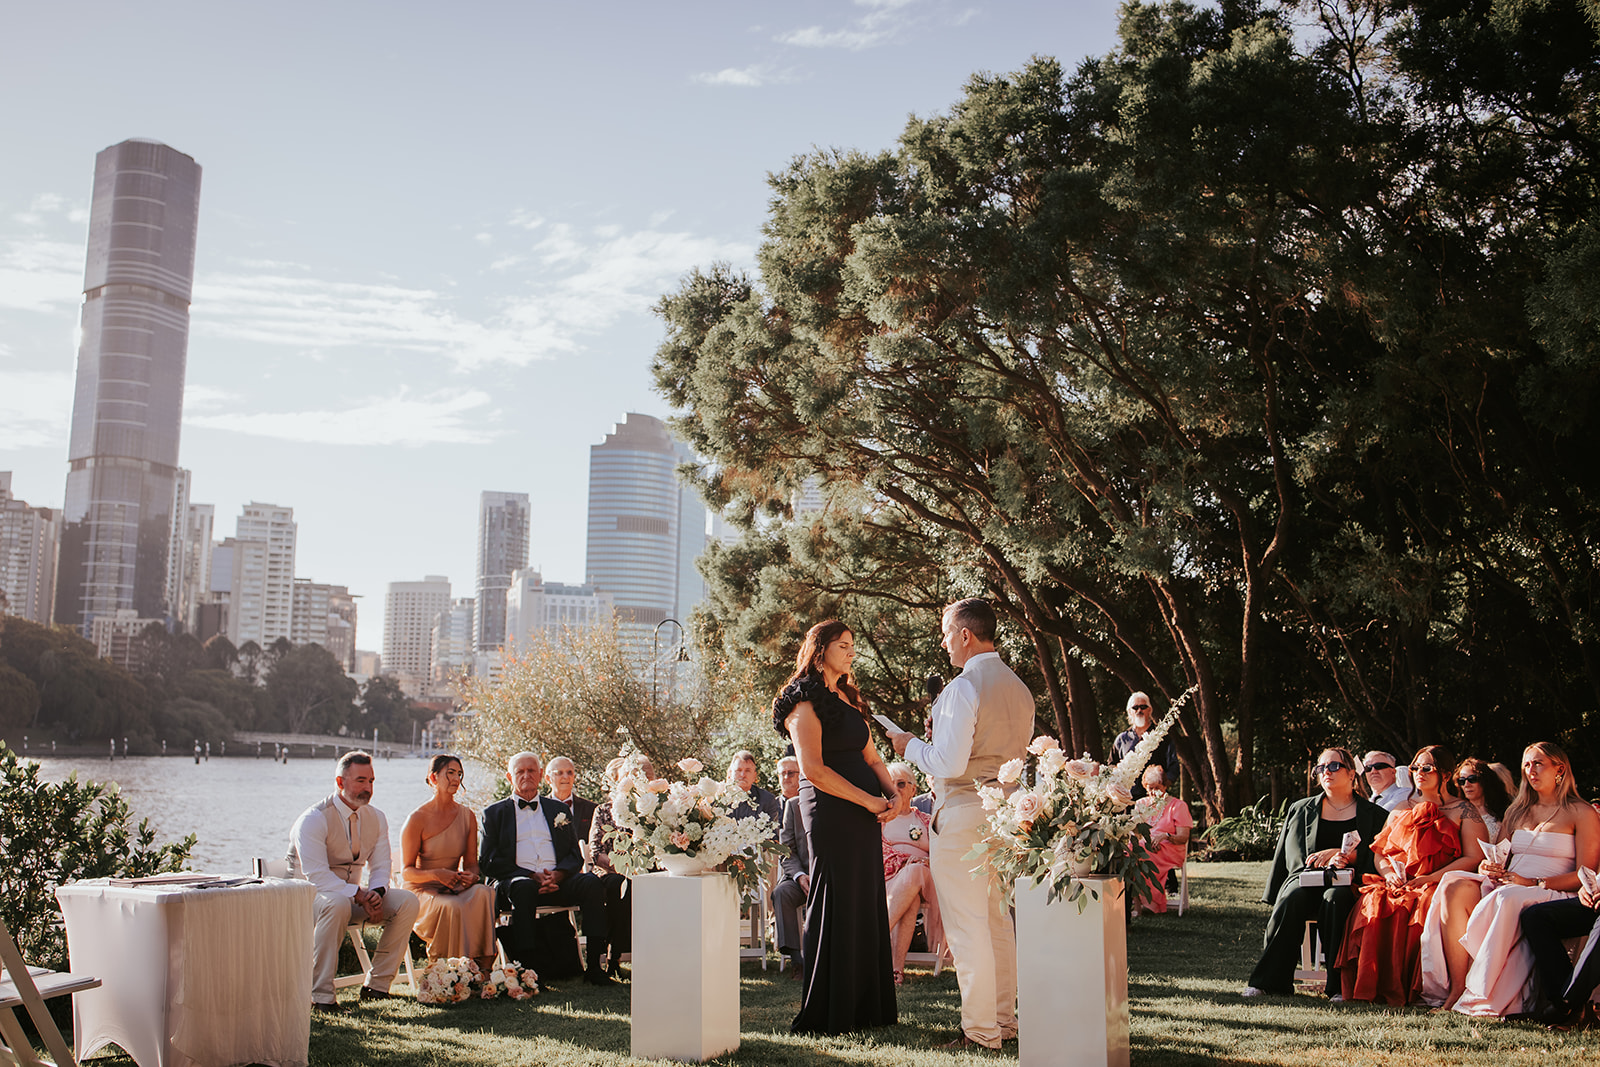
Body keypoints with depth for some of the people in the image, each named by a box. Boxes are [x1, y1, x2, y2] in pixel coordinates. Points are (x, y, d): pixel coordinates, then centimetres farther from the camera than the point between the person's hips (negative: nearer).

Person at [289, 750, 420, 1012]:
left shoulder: (376, 818, 4)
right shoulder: (314, 820, -17)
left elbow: (380, 867, 3)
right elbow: (316, 876, -24)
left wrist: (376, 892, -20)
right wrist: (360, 895, -31)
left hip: (354, 897, 6)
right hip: (311, 897, -6)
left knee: (407, 902, -16)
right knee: (337, 904, -40)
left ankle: (377, 985, -8)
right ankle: (320, 994, -31)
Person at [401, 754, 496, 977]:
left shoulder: (467, 816, 8)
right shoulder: (417, 819, -7)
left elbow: (471, 861, 10)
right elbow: (407, 871, -6)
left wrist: (471, 875, -15)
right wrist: (436, 874, -25)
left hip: (455, 886, 4)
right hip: (423, 891, -4)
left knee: (483, 894, -32)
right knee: (452, 907, -38)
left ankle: (483, 967, -31)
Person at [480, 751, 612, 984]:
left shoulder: (558, 809, 23)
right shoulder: (495, 812, 15)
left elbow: (575, 856, 16)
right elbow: (488, 862, 3)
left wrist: (557, 875, -9)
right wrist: (532, 876, -11)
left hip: (556, 882, 3)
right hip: (514, 880, -2)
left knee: (591, 882, -27)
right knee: (523, 888, -38)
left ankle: (594, 965, -28)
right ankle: (526, 967, -37)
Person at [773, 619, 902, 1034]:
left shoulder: (849, 700, 20)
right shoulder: (806, 701, -7)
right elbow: (813, 770, -15)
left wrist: (891, 796, -1)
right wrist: (869, 800, -14)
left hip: (864, 814, 8)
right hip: (831, 813, -8)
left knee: (867, 906, 9)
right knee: (836, 909, -3)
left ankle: (866, 1007, 17)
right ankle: (825, 1014, 6)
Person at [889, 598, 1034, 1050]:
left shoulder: (964, 687, -17)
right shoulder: (1019, 688, 10)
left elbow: (949, 764, -22)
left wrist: (911, 745, -3)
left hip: (962, 814, -9)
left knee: (966, 924, -1)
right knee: (997, 918, 16)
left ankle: (980, 1030, 3)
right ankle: (1004, 1018, 24)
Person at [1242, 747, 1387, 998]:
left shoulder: (1374, 814, 16)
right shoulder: (1300, 810, 21)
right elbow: (1295, 855, 12)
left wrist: (1336, 852, -9)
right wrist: (1327, 863, -6)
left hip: (1347, 883, -2)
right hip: (1306, 878, 2)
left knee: (1335, 897, -38)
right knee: (1292, 898, -34)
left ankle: (1340, 984, -35)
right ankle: (1268, 979, -32)